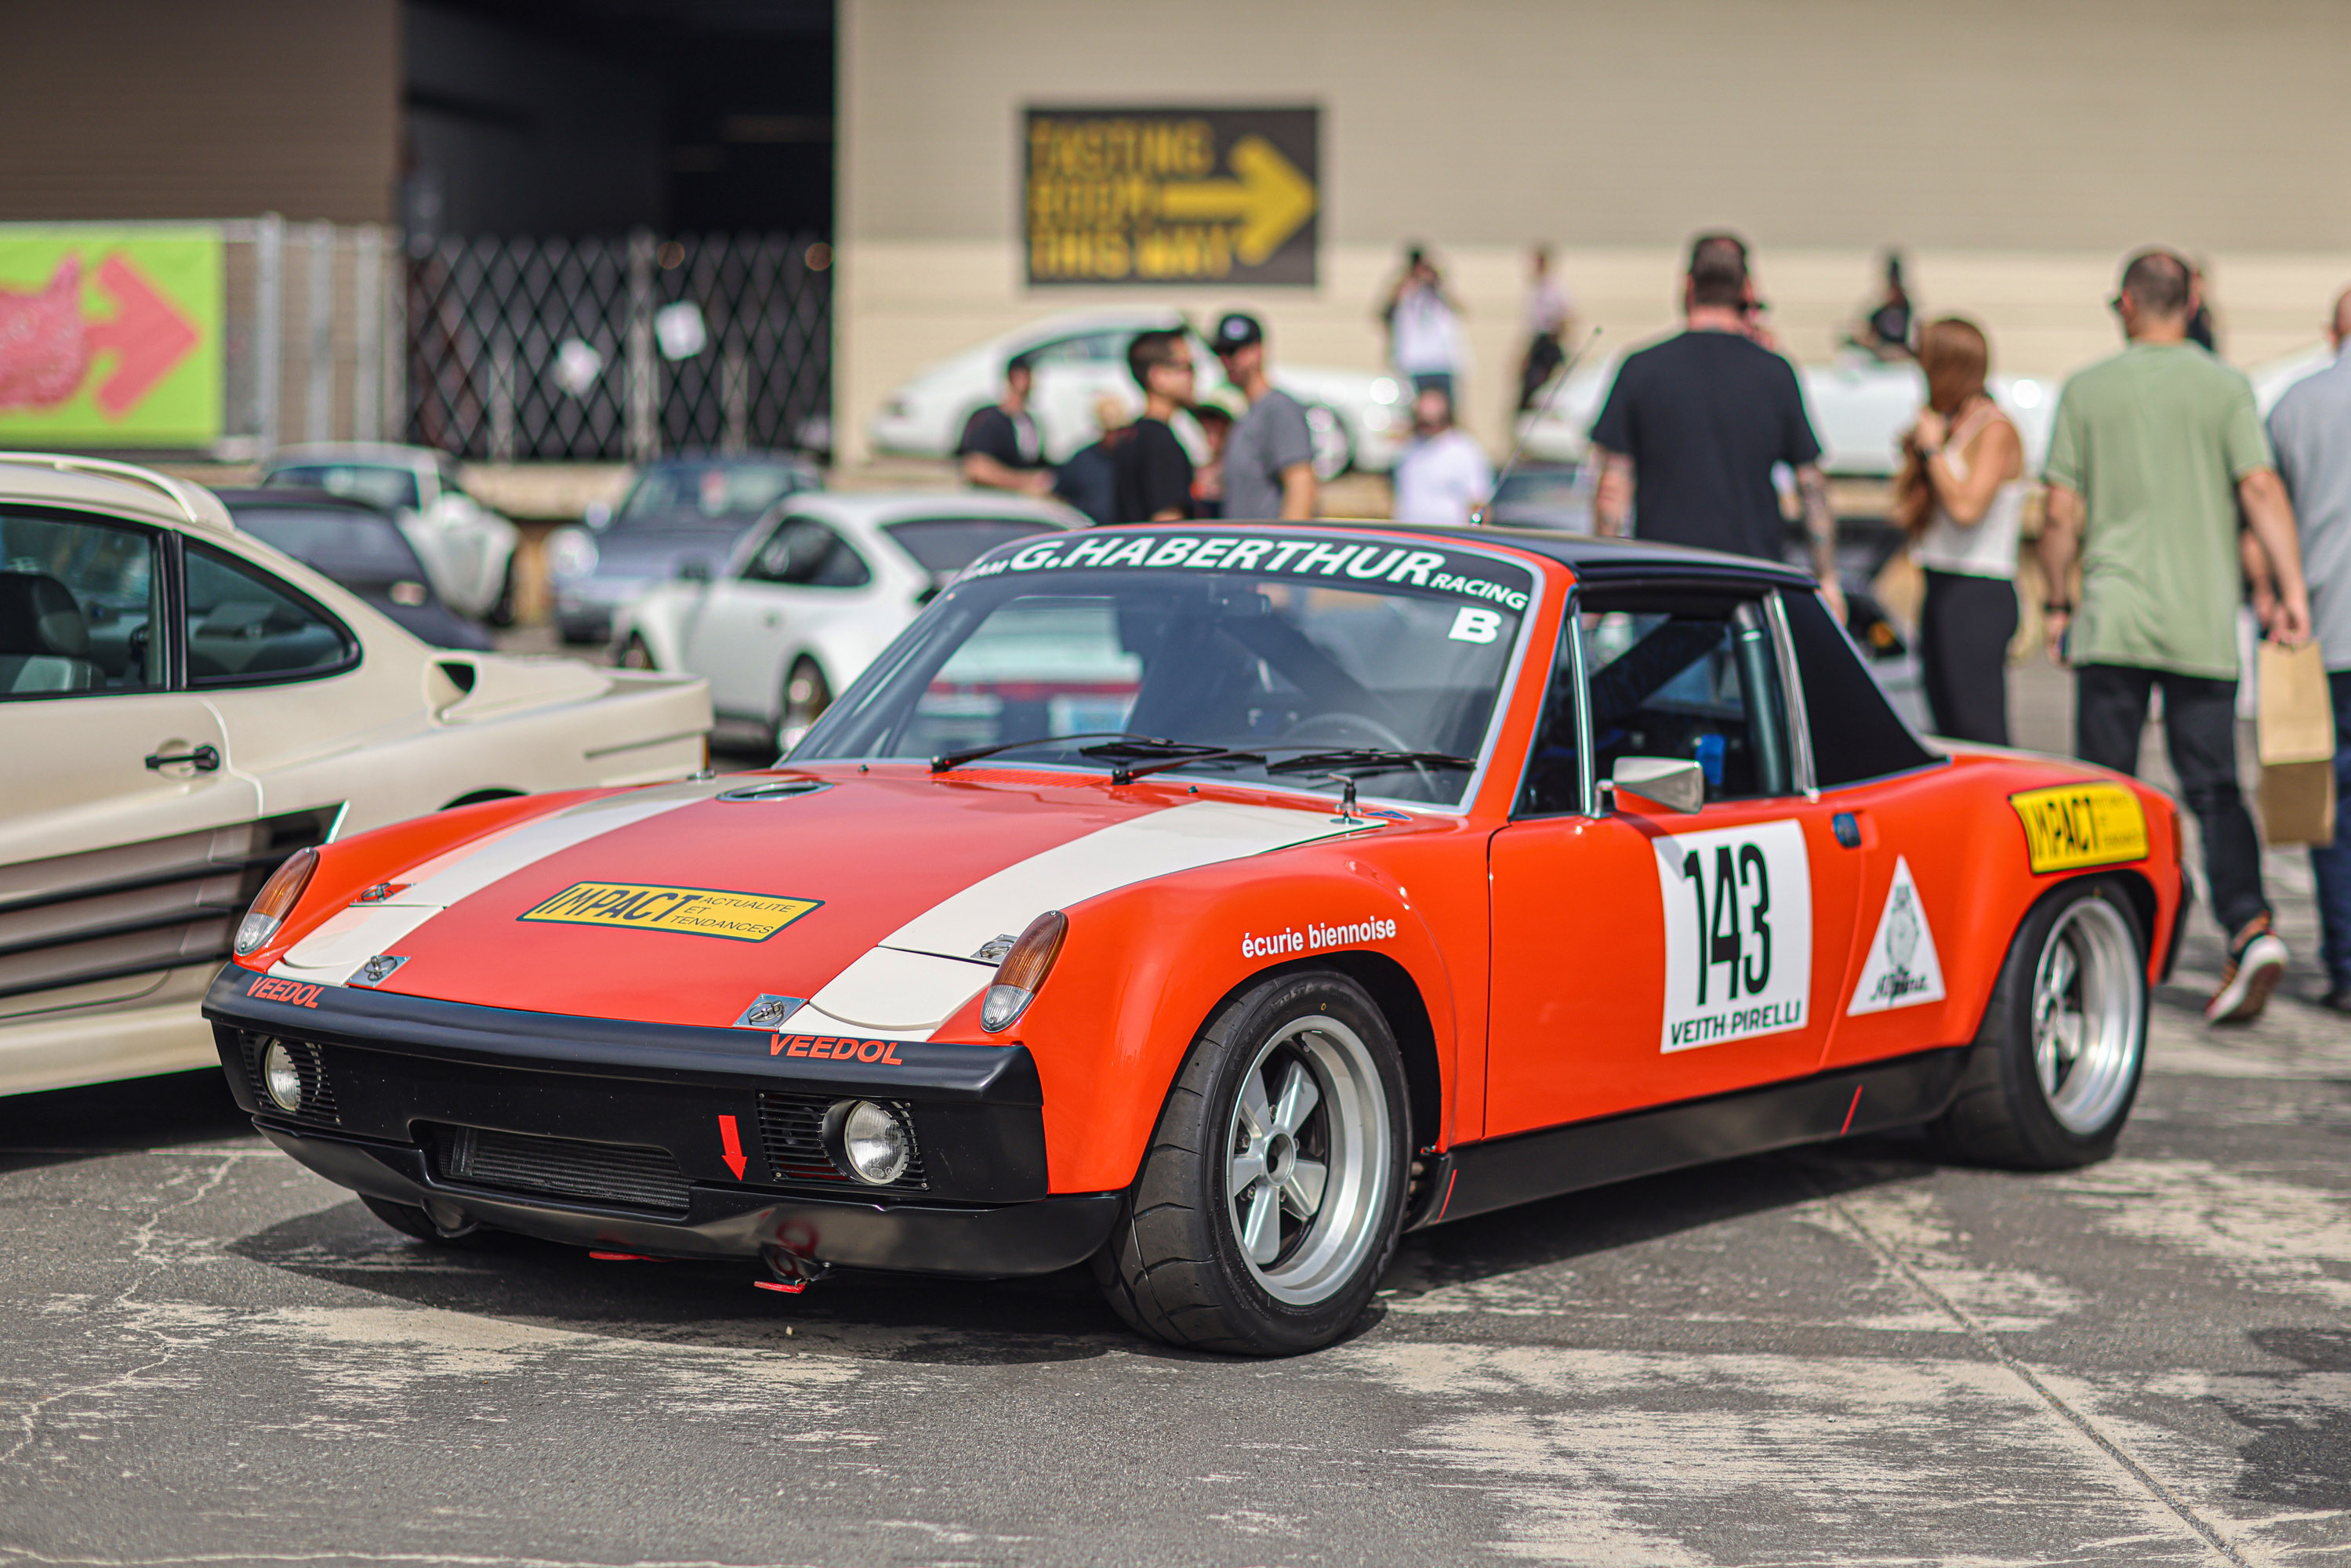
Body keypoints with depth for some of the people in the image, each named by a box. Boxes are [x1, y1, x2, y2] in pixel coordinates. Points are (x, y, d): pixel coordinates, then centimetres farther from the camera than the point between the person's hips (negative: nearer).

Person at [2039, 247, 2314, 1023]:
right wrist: (2291, 590, -7)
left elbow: (2062, 515, 3)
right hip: (2204, 624, 1)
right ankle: (2251, 927, -14)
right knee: (2214, 789, 4)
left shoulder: (2086, 391, 3)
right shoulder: (2224, 386, 2)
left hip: (2114, 619, 0)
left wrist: (2057, 606, 13)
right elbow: (2261, 490, -8)